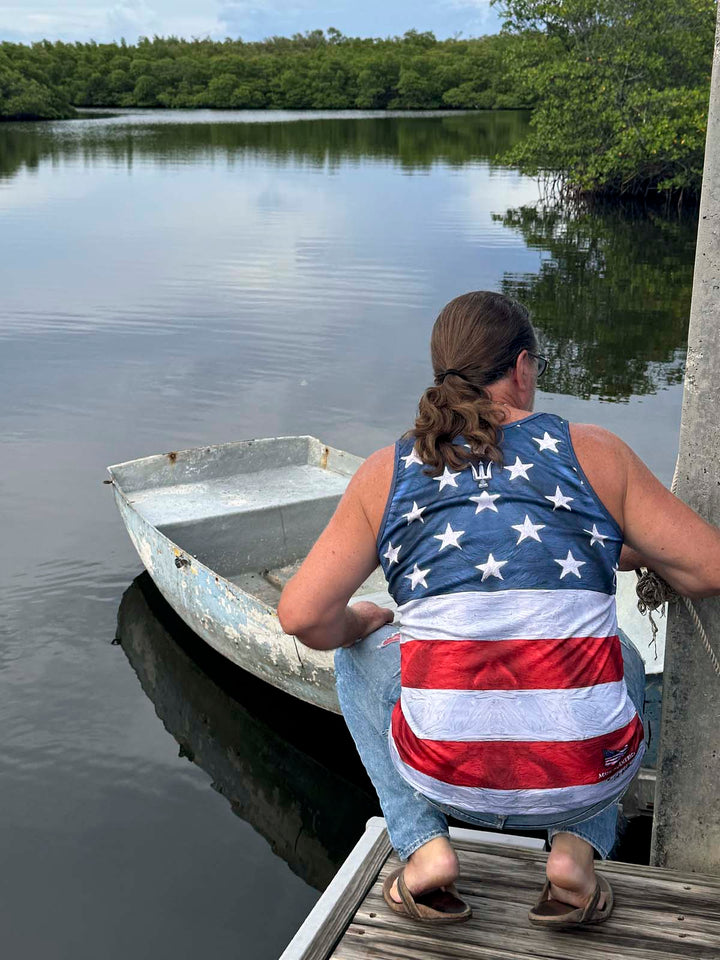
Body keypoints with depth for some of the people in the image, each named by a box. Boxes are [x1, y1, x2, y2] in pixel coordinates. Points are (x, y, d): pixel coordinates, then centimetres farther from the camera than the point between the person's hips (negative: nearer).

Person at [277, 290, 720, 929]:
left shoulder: (386, 472, 1)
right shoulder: (593, 451, -1)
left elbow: (304, 617, -2)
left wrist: (359, 623, 20)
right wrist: (631, 550, 21)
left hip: (448, 774, 0)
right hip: (589, 774, 1)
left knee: (359, 652, 29)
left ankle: (425, 845, 14)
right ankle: (577, 844, 14)